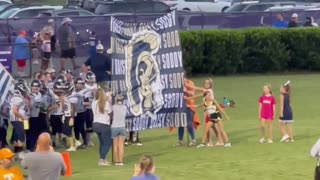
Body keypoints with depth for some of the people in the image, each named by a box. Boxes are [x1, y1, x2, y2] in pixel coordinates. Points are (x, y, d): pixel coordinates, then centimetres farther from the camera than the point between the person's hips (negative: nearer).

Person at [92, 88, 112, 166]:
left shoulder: (94, 103, 1)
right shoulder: (106, 103, -14)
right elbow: (110, 114, -7)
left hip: (96, 124, 6)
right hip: (104, 125, -6)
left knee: (102, 142, 17)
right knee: (108, 143, 2)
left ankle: (102, 159, 20)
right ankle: (102, 160, -5)